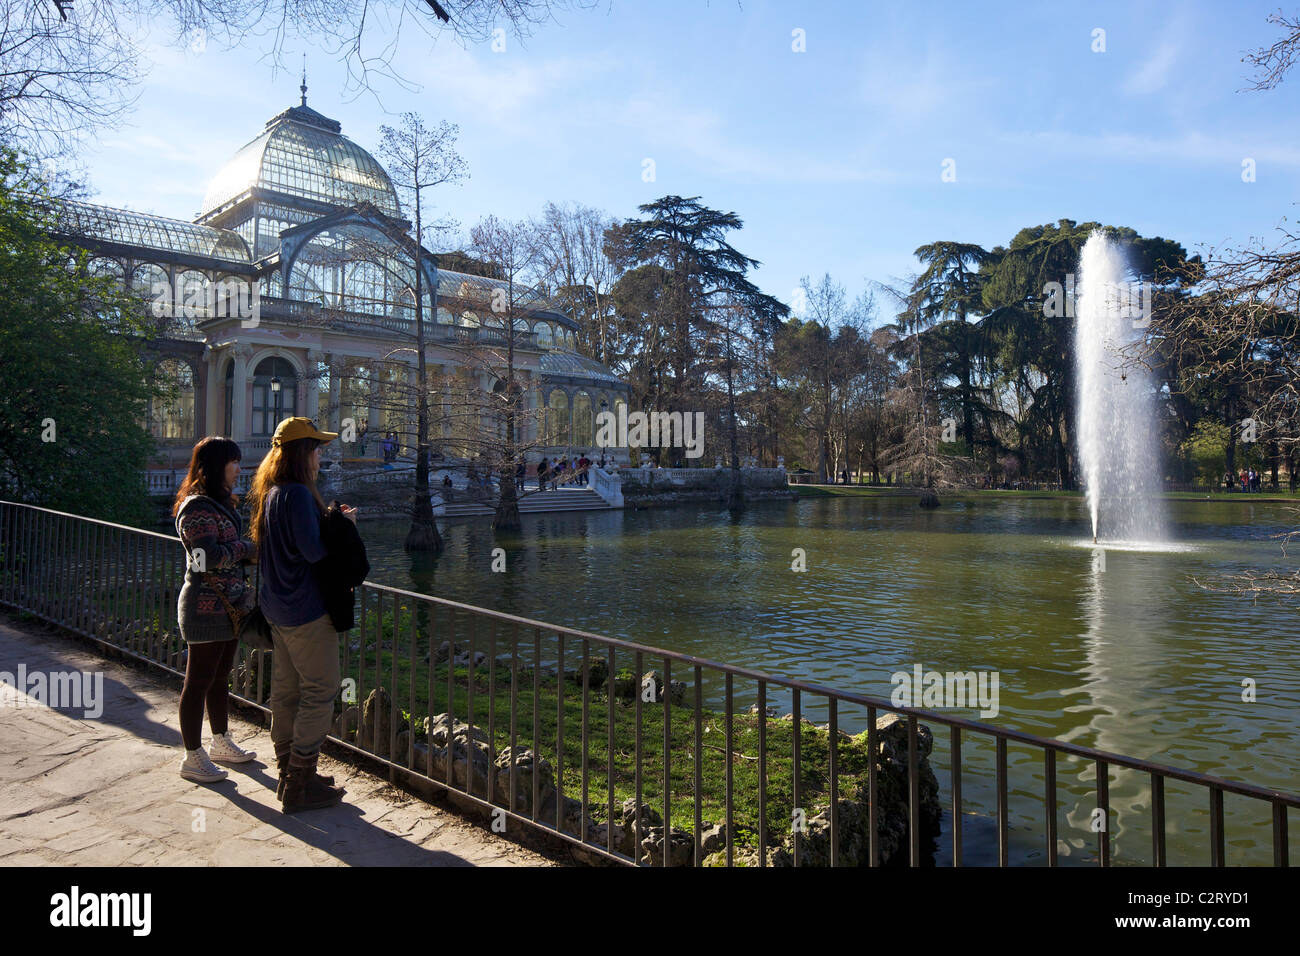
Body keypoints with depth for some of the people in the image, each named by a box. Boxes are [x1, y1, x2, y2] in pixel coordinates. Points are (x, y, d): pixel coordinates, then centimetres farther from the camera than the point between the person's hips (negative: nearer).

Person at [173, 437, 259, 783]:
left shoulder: (222, 503, 13)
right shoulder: (197, 508, -17)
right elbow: (211, 556, -26)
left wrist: (250, 550, 4)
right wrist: (249, 547, -14)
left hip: (228, 605, 10)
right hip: (206, 607, -10)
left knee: (221, 677, 19)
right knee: (199, 681, 1)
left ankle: (222, 742, 32)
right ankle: (193, 758, 11)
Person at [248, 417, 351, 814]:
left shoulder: (270, 494, 11)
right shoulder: (297, 494, -20)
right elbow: (314, 550, -23)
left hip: (278, 608, 10)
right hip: (306, 610, -10)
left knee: (285, 690, 16)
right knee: (321, 692, -1)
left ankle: (290, 774, 28)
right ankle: (299, 787, 5)